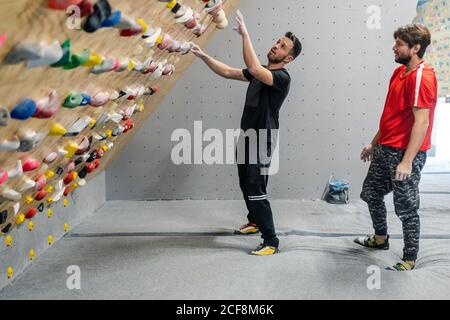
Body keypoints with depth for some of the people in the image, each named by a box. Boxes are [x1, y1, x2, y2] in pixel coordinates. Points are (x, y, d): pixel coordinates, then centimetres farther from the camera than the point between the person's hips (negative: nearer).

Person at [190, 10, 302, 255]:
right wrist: (202, 55, 2)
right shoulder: (260, 73, 10)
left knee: (256, 191, -11)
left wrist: (245, 33, -31)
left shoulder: (282, 78, -17)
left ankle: (271, 241, -3)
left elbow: (253, 68, -35)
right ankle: (254, 222, 41)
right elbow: (228, 72, 12)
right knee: (246, 186, 21)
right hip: (246, 137, 9)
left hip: (262, 142, -9)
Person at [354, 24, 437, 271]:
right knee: (371, 194, 19)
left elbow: (421, 122, -22)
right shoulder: (399, 72, 12)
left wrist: (407, 160, -26)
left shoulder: (422, 77, -17)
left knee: (406, 207, 0)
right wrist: (374, 143, 21)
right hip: (385, 149, 10)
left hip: (406, 152, -9)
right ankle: (380, 239, 40)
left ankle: (409, 259, 16)